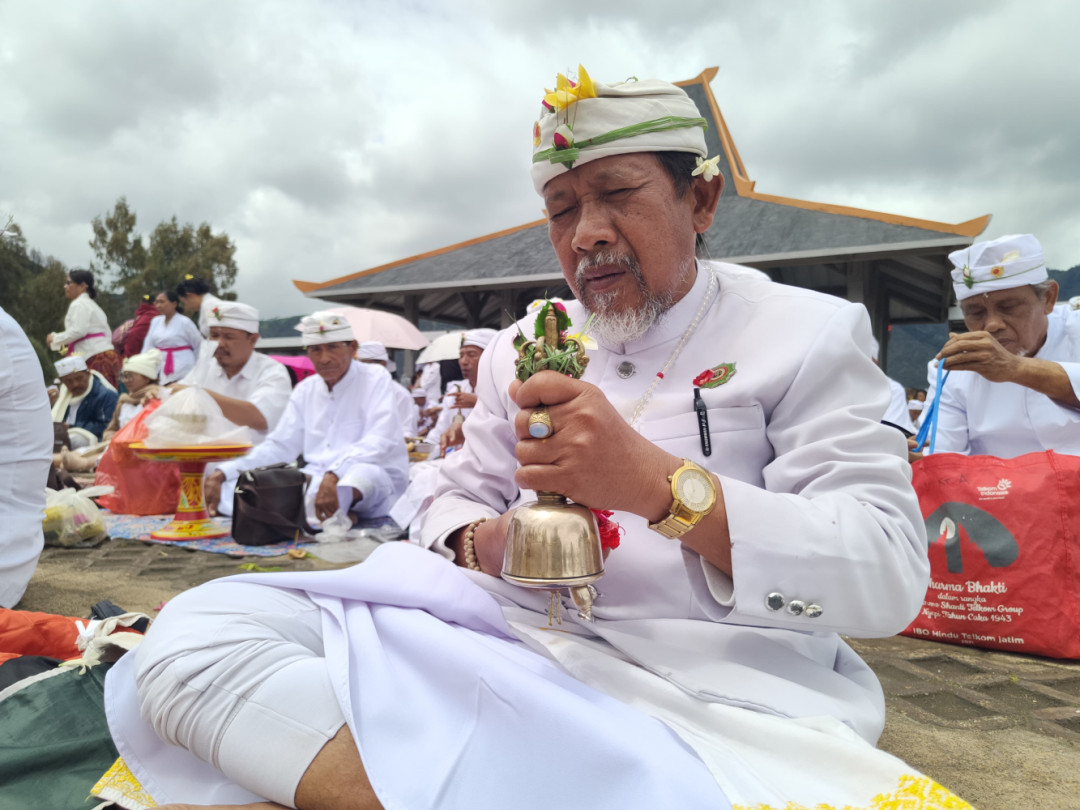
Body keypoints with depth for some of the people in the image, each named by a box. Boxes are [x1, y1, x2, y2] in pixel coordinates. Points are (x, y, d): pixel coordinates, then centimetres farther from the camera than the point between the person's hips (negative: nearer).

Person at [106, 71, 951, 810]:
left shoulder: (810, 333, 1)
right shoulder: (518, 350, 15)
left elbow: (890, 574, -9)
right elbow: (458, 501, 20)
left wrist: (659, 483, -22)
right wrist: (482, 543, -6)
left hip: (711, 699, -3)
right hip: (499, 647, 5)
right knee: (197, 631, -14)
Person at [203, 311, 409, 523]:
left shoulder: (376, 379, 0)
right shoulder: (305, 390, 19)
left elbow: (379, 442, -16)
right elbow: (279, 447, 18)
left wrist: (333, 475, -32)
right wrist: (224, 473, 4)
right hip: (315, 480, 6)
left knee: (364, 473, -41)